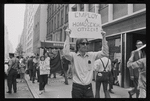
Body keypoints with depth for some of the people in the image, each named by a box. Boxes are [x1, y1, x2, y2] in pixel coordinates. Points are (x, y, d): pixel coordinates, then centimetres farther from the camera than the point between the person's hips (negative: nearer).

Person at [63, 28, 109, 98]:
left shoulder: (92, 55, 4)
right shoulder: (74, 55, -6)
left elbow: (105, 53, 1)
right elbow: (66, 53, -26)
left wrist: (104, 37, -6)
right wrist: (68, 36, -23)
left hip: (88, 87, 3)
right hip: (77, 87, -3)